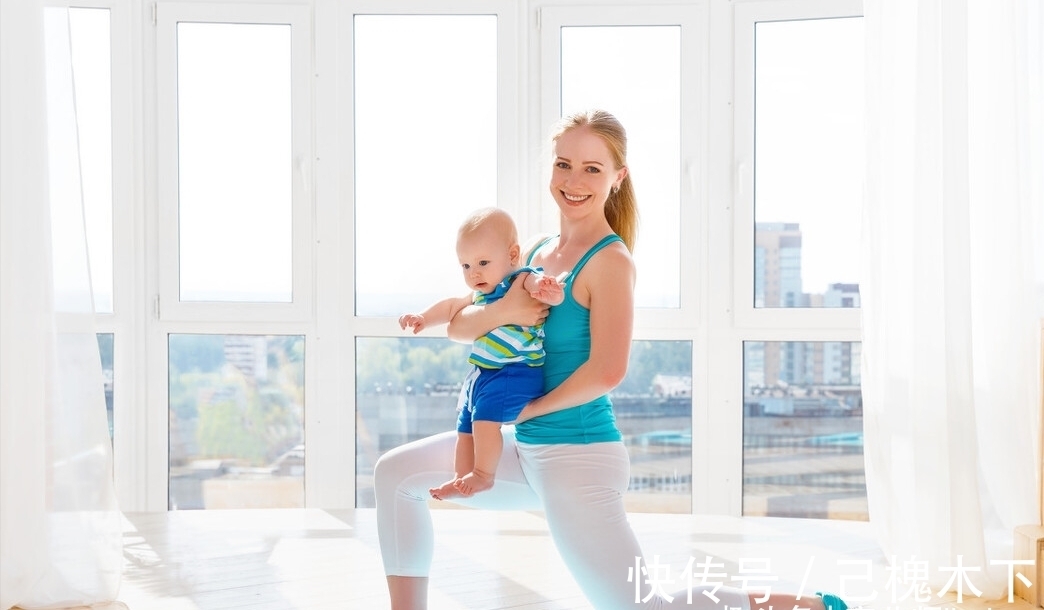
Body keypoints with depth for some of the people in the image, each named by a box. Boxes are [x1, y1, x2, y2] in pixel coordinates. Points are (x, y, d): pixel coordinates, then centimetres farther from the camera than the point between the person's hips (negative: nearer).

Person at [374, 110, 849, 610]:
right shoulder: (539, 252, 9)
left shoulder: (610, 260, -15)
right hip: (527, 449, 8)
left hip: (577, 456, -8)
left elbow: (607, 371, -25)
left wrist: (526, 408, -13)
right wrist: (500, 311, -17)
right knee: (396, 473, 11)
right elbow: (458, 327, 5)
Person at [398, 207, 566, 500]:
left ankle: (483, 475, -13)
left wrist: (549, 291, -57)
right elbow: (452, 306, 28)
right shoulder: (480, 295, 14)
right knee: (465, 426, 15)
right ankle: (463, 479, 25)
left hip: (515, 374, -10)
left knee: (485, 415, -26)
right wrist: (423, 317, 14)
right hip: (481, 375, 10)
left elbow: (537, 283, -34)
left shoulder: (521, 281, -14)